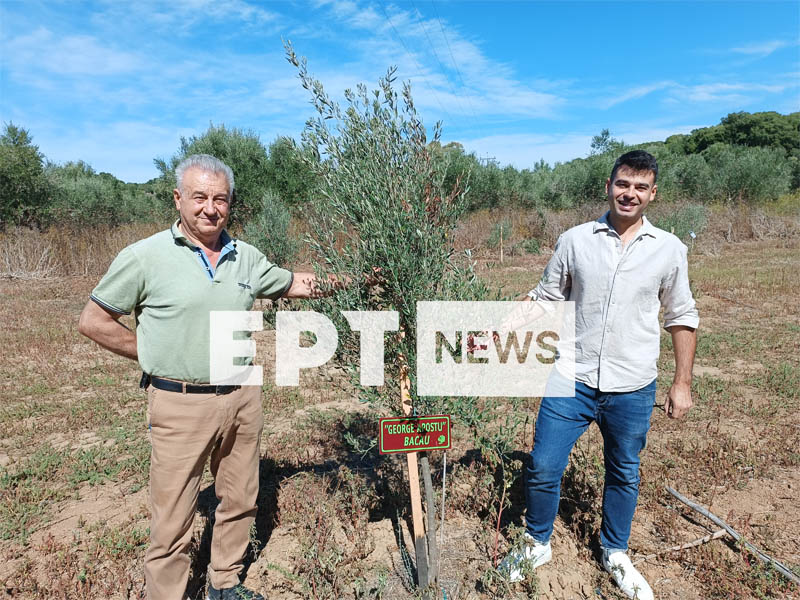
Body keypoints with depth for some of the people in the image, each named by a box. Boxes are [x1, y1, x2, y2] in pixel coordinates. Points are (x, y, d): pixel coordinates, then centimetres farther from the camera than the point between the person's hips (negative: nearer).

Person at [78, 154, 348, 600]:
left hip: (243, 397, 5)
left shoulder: (246, 257, 5)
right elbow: (95, 321, -1)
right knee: (174, 518, 6)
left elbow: (296, 284, 16)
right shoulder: (145, 257, -7)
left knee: (240, 501, 18)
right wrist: (154, 355, -4)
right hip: (181, 406, -4)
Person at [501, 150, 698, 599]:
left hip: (633, 390, 1)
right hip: (573, 381, -1)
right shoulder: (575, 240, -2)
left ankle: (615, 553, 44)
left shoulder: (669, 250, 0)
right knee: (543, 468, 2)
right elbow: (545, 299, 5)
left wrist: (683, 382, 7)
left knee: (624, 474, 18)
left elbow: (682, 318, 8)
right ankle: (537, 544, 30)